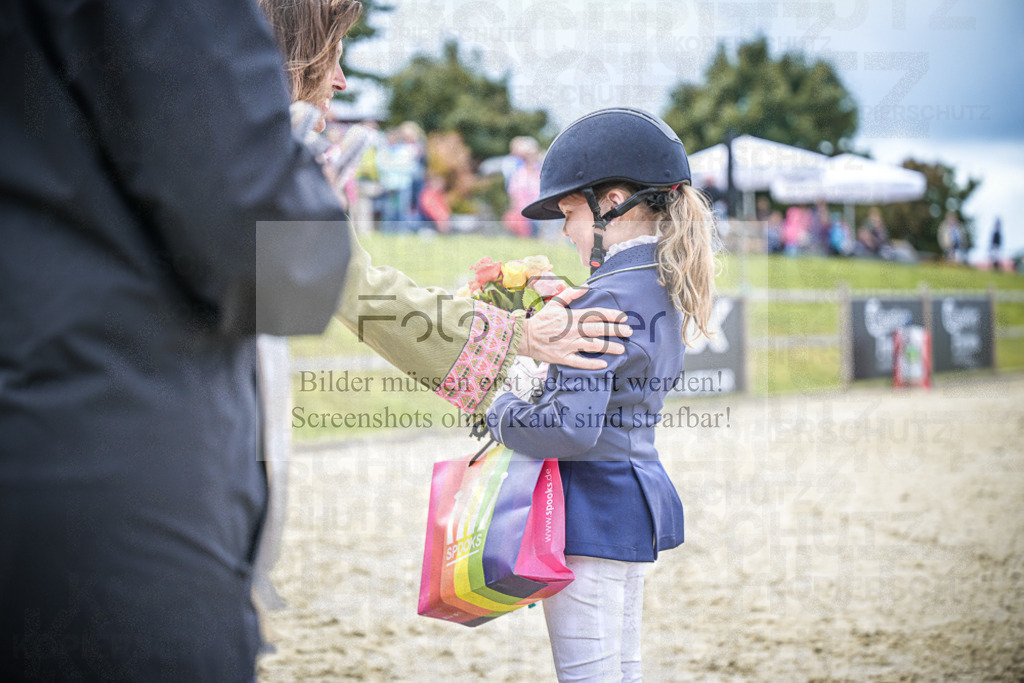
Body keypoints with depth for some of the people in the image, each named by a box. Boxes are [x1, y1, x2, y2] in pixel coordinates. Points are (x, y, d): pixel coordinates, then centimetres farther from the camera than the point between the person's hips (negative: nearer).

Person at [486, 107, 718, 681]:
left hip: (592, 509, -10)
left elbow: (570, 428, -26)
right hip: (635, 501, 10)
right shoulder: (662, 288, 9)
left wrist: (503, 412, -8)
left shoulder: (610, 300, -20)